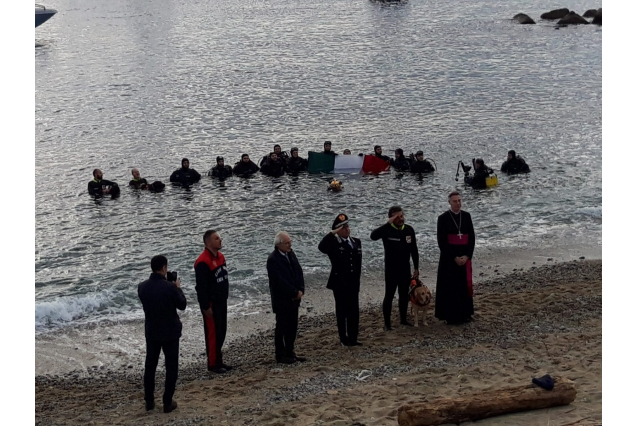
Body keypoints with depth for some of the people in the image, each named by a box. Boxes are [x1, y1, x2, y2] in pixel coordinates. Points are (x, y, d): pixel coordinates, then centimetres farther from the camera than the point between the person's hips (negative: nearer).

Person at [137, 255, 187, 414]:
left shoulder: (142, 287, -7)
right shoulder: (170, 287, -21)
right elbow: (182, 305, -8)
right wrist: (178, 287, 6)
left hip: (151, 332, 4)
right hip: (170, 332, -4)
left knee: (150, 365, 17)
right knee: (171, 367, 8)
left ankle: (149, 401, 23)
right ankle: (167, 403, 11)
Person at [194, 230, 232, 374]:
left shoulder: (220, 256, 8)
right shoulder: (203, 262, -20)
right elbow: (201, 286, -20)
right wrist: (205, 307, -19)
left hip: (221, 302, 9)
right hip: (211, 303, -9)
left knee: (221, 333, 14)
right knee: (213, 333, -2)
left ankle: (218, 361, 24)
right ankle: (212, 364, 7)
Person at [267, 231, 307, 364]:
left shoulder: (291, 254, 7)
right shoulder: (273, 260, -18)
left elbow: (299, 272, 7)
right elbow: (280, 281, -21)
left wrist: (301, 290, -6)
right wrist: (295, 293, -15)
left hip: (294, 298, 8)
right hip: (282, 299, -7)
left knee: (293, 326, 13)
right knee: (281, 327, 3)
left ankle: (290, 352, 24)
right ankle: (280, 355, 12)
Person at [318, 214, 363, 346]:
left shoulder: (356, 241, 9)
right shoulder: (333, 243, -10)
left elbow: (358, 262, 14)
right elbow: (321, 247, -33)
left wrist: (358, 280, 12)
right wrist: (333, 233, -30)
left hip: (353, 283, 5)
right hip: (340, 284, -5)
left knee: (354, 312, 10)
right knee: (342, 312, 5)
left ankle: (353, 338, 20)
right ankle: (344, 339, 14)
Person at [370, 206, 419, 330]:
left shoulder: (409, 230, 1)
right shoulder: (387, 230, -12)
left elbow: (414, 250, 9)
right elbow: (373, 236, -35)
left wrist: (416, 268, 9)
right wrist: (388, 223, -36)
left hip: (405, 269, 4)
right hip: (391, 270, -4)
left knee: (404, 295, 14)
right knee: (389, 296, 0)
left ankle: (403, 319, 27)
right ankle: (387, 323, 8)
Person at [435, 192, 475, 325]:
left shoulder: (466, 216, 4)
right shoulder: (443, 218, -8)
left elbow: (472, 237, 4)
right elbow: (441, 241, -10)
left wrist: (467, 256, -8)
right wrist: (454, 258, -14)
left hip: (465, 257, 4)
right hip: (449, 257, -4)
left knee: (465, 285, 10)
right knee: (450, 287, 1)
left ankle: (464, 314, 22)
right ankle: (450, 316, 10)